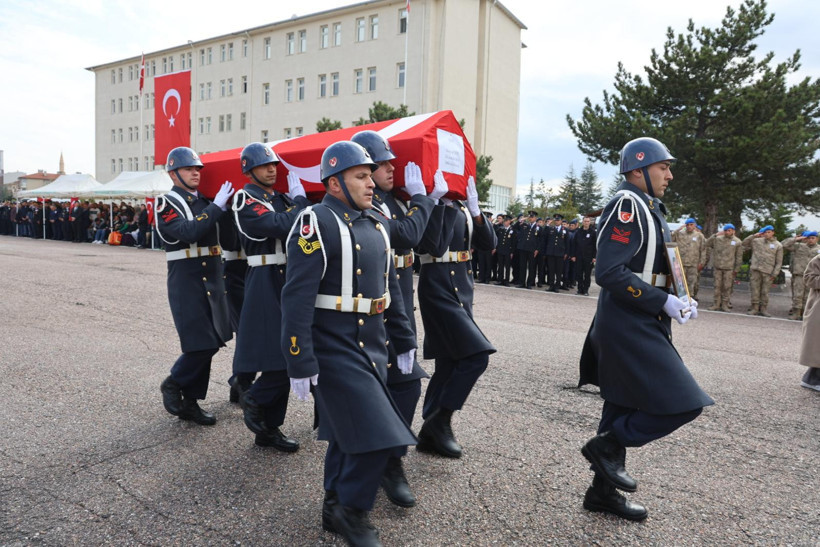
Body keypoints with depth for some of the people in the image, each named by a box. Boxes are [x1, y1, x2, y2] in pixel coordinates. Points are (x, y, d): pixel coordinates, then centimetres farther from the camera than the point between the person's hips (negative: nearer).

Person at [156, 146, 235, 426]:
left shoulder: (207, 200, 14)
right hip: (187, 281, -6)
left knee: (212, 343, 9)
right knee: (201, 344, -9)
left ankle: (190, 402, 23)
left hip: (213, 279, 7)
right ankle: (173, 384, 19)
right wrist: (217, 206, -24)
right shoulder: (166, 203, -5)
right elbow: (187, 232, -22)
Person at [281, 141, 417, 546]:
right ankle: (352, 511, 15)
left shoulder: (376, 225, 11)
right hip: (335, 348, -8)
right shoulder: (317, 223, -14)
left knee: (348, 431, 17)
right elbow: (297, 299, -18)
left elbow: (390, 287, 17)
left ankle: (335, 509, 34)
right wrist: (300, 364, -19)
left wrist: (404, 340, 17)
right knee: (376, 434, -8)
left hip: (372, 345, 8)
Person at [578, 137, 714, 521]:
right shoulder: (626, 205, -14)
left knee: (625, 407, 14)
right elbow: (609, 272, -24)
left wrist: (680, 302, 6)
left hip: (641, 327, 10)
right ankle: (607, 445, 5)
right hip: (629, 327, -10)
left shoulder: (653, 210, 16)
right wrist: (663, 302, -21)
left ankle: (603, 492, 26)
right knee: (683, 404, -10)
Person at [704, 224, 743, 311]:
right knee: (717, 286, 4)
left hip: (729, 268, -1)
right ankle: (717, 304, 10)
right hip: (717, 267, 1)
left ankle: (725, 305, 8)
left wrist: (736, 269, 1)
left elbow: (739, 257, 4)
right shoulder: (717, 239, 5)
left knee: (727, 287, 1)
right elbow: (707, 245, 16)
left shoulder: (737, 242, 2)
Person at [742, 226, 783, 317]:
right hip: (755, 270, 1)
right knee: (755, 290, 0)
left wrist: (775, 274, -2)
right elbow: (744, 244, 13)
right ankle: (755, 308, 6)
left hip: (768, 272, -1)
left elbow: (779, 262, 7)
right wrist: (753, 236, 2)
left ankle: (763, 309, 9)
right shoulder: (757, 241, 11)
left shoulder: (778, 245, 8)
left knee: (765, 292, 1)